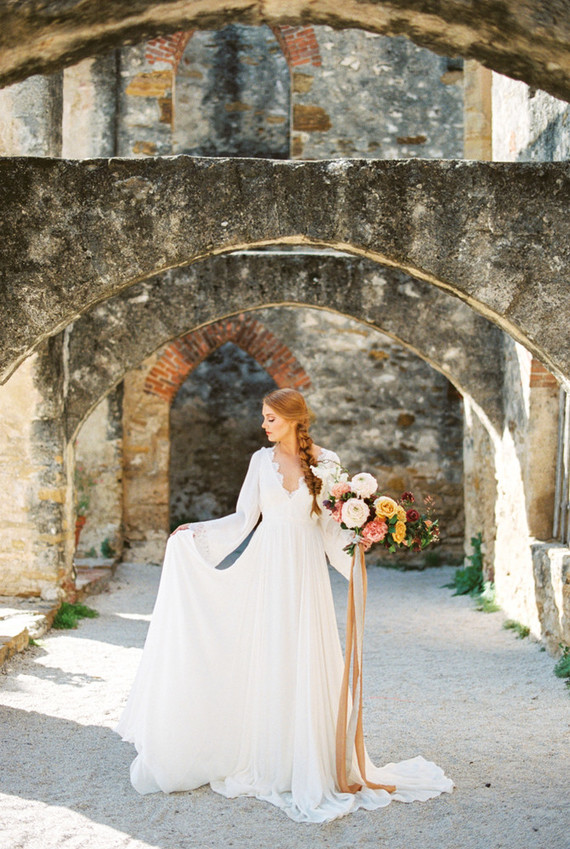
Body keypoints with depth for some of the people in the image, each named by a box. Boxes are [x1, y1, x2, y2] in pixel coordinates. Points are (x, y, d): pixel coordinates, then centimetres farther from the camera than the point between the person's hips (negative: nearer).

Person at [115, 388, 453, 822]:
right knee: (264, 659, 4)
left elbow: (331, 524, 4)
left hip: (305, 568, -2)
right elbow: (245, 517, 7)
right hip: (266, 566, 2)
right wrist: (196, 532, 1)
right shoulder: (262, 460, 6)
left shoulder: (326, 461, 1)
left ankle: (308, 764, 11)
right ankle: (265, 758, 17)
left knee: (305, 661, -1)